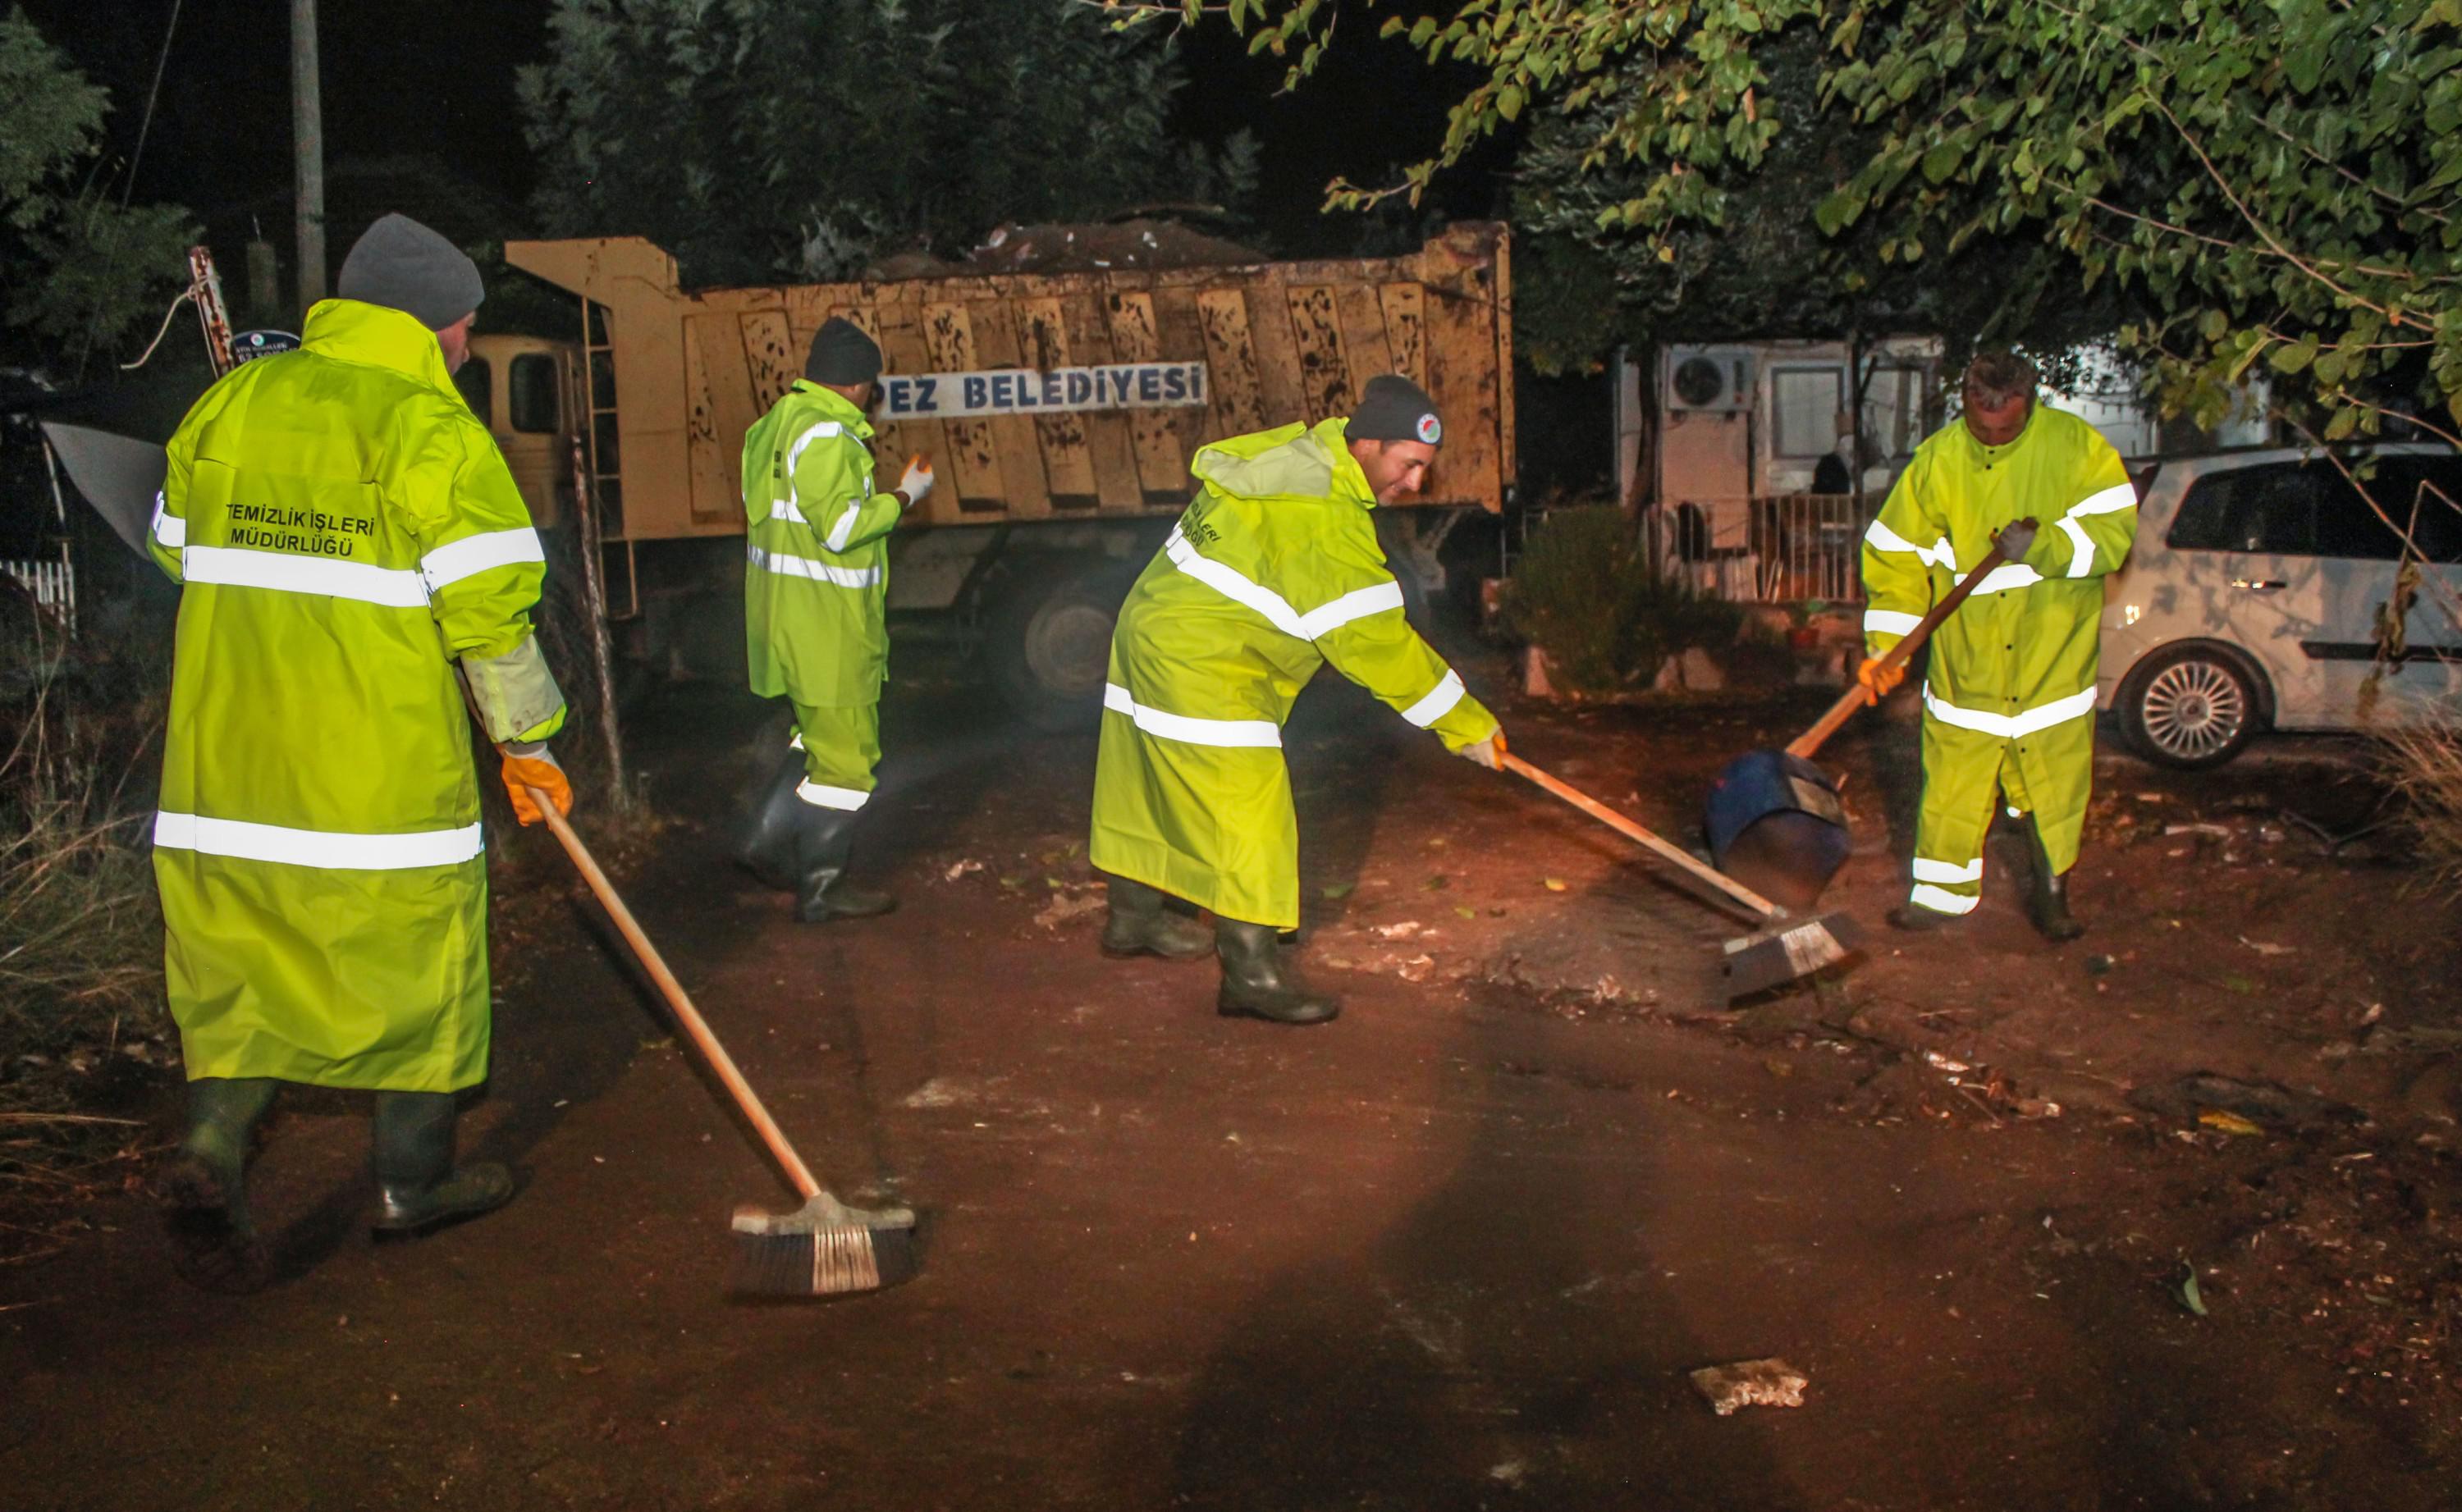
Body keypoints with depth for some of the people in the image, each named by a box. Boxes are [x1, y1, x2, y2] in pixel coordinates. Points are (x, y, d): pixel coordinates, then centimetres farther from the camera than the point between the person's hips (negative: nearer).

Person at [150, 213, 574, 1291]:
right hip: (383, 756, -5)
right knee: (415, 964, 11)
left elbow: (181, 553, 17)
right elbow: (488, 607, -11)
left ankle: (212, 1151, -4)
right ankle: (412, 1183, 22)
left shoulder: (228, 405, 7)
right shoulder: (436, 431, -11)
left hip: (226, 744, 5)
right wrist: (527, 741, 0)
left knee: (244, 960, 15)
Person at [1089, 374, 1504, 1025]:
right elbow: (1377, 645, -23)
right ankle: (1252, 972, -4)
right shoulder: (1327, 525, -25)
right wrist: (1467, 726, -16)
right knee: (1245, 808, -8)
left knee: (1161, 783, 21)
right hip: (1202, 671, -10)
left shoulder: (1302, 453, 3)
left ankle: (1134, 917, 36)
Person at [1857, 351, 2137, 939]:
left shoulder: (2075, 445, -5)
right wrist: (1884, 646, -9)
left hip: (2054, 654, 0)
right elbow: (1898, 556, -1)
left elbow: (2113, 530, -9)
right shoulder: (1936, 460, -3)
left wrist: (2044, 544, -26)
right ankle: (1943, 892, 22)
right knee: (1952, 784, 4)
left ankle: (2050, 895, 27)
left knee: (2054, 785, 9)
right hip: (1966, 661, 0)